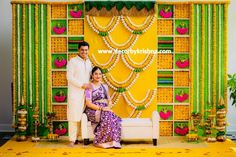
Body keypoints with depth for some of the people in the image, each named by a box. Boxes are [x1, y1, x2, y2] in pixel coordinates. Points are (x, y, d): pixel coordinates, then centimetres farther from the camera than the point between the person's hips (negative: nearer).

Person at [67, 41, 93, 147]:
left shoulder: (89, 62, 16)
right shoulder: (73, 61, -2)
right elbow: (69, 77, -9)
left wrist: (90, 85, 4)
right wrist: (82, 85, -13)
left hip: (85, 93, 5)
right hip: (75, 92, -5)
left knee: (81, 115, 2)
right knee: (74, 115, -6)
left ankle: (76, 137, 8)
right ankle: (72, 139, -2)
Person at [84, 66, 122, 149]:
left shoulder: (104, 86, 18)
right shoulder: (89, 87, -1)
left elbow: (109, 100, 18)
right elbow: (88, 103, -11)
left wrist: (108, 107, -6)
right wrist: (101, 108, -21)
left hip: (105, 110, 5)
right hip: (93, 111, -5)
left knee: (114, 118, -29)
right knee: (107, 116, -35)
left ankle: (113, 141, -29)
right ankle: (100, 141, -25)